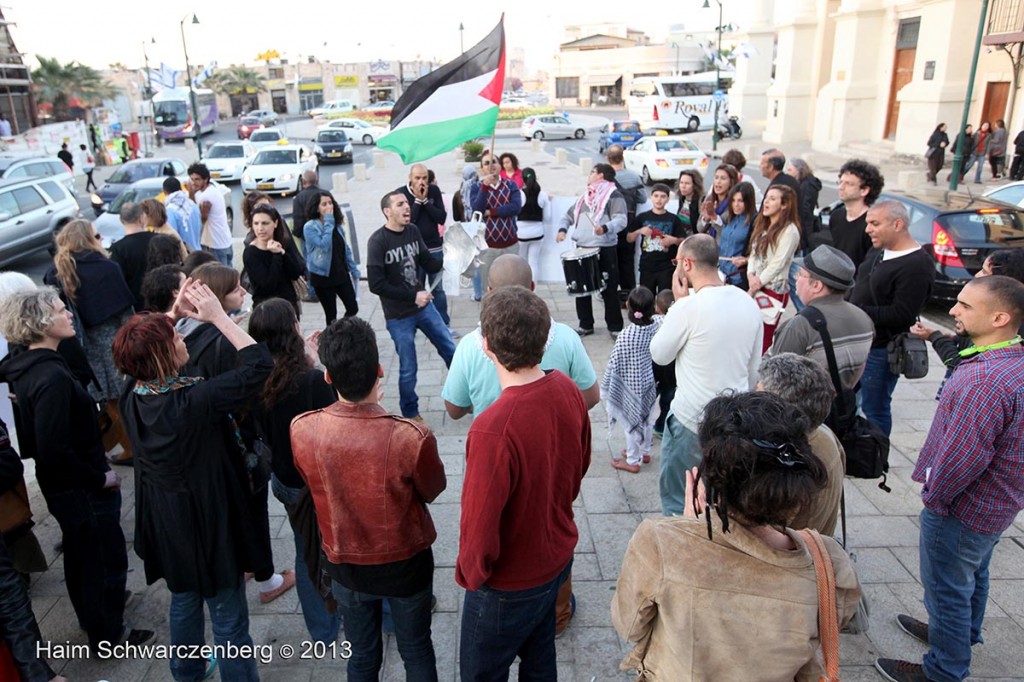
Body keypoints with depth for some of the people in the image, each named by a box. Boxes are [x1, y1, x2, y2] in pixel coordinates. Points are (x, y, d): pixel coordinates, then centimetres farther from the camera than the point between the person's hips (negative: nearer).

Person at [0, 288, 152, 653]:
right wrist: (100, 478, -18)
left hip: (61, 485, 9)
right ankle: (108, 634, 26)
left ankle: (92, 618, 48)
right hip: (81, 487, -9)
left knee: (81, 554, 27)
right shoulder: (52, 377, -29)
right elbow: (54, 450, -31)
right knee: (106, 557, 8)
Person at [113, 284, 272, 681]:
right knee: (228, 619, 9)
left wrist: (174, 313, 2)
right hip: (207, 523, -8)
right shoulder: (195, 401, -32)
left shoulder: (132, 395, -10)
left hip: (163, 523, 8)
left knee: (183, 601, 30)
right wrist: (218, 316, -25)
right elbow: (259, 363, -30)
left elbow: (140, 351, 12)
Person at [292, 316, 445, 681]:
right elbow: (433, 490, -12)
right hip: (405, 564, -2)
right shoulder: (411, 438, -34)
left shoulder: (301, 430, -24)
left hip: (345, 564, 2)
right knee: (416, 651, 24)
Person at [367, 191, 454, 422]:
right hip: (398, 316, -5)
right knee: (408, 368, 6)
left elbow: (429, 263, 6)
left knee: (451, 351, 14)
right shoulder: (378, 241, -18)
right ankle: (410, 413, 29)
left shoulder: (412, 231, -1)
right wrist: (413, 296, -20)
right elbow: (376, 284, -21)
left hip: (424, 305, 5)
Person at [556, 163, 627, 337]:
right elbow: (568, 216, 23)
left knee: (609, 290, 0)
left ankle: (615, 327, 9)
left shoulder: (613, 195, -3)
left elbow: (621, 220, -16)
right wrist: (562, 229, 2)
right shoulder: (584, 197, 20)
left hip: (605, 249, -7)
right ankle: (585, 324, 23)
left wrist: (605, 228, -35)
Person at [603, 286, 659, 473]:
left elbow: (614, 365, -19)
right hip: (649, 384, 6)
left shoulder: (626, 336, -30)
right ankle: (644, 452, 45)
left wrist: (605, 388, -7)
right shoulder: (657, 326, -14)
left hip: (631, 388, -6)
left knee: (631, 423, 13)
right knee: (645, 419, 25)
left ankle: (632, 461, 30)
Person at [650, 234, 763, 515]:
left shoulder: (689, 307, -20)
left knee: (676, 499, 11)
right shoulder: (749, 303, 1)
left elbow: (659, 354, -6)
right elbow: (754, 368, 10)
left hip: (692, 420, -6)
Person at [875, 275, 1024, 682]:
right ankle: (963, 634, 53)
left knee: (947, 587, 10)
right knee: (973, 575, 29)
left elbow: (962, 457, -31)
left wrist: (934, 496, -15)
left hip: (962, 509, -10)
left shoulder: (983, 381, -35)